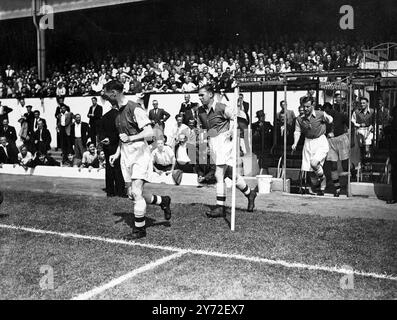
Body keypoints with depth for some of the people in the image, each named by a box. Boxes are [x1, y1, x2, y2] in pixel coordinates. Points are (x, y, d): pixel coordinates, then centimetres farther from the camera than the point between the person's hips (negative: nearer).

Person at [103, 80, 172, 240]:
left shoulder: (135, 108, -13)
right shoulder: (119, 112, 15)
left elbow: (149, 132, -19)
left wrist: (129, 138, -19)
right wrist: (117, 153, 17)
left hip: (140, 154, -9)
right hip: (126, 156, 9)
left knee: (136, 192, -13)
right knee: (131, 194, 8)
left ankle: (139, 229, 1)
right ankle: (163, 201, 30)